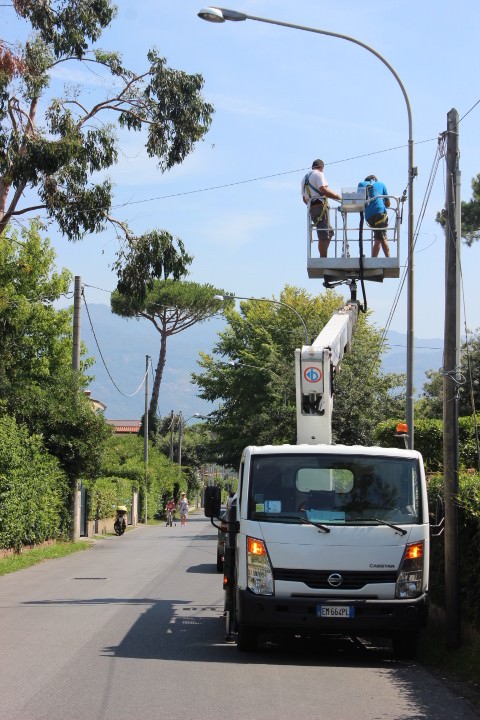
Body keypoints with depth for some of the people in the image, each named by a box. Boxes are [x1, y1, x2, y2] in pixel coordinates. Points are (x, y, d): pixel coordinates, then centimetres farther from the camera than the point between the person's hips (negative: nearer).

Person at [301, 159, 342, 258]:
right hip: (321, 205, -9)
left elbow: (304, 198, 25)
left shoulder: (305, 178, 25)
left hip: (311, 208, 9)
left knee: (329, 232, 14)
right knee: (324, 236, -10)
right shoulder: (319, 174, -2)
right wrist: (338, 197, -13)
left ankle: (323, 257, 5)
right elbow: (323, 189, -17)